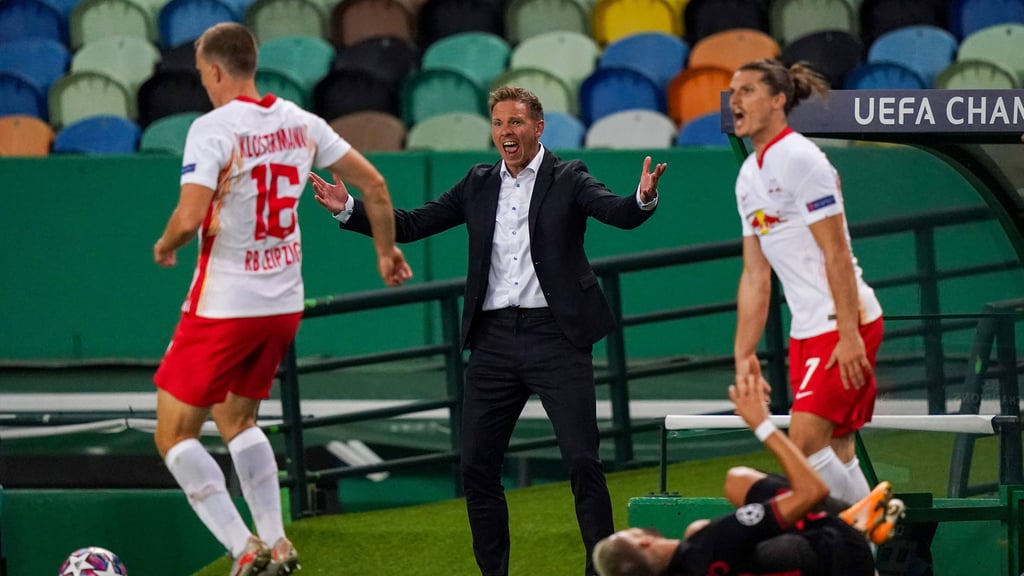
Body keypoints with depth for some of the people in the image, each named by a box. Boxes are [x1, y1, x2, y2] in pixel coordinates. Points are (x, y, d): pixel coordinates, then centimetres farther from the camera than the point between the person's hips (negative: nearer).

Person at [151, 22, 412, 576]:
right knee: (235, 419, 26)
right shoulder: (299, 123, 4)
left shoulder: (213, 128, -16)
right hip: (284, 303, 7)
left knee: (174, 435, 2)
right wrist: (386, 250, 25)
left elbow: (190, 217, -26)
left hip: (223, 306, -7)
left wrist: (165, 245, -3)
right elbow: (373, 184, 10)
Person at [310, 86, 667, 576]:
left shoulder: (567, 179, 0)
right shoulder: (479, 185, 13)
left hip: (555, 337, -5)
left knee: (582, 462, -7)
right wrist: (348, 209, 1)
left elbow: (618, 214, -16)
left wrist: (643, 199, -39)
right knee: (476, 466, 5)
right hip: (494, 340, 5)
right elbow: (411, 225, 13)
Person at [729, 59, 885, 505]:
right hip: (806, 332, 8)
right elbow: (755, 276, 16)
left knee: (805, 443, -16)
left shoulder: (801, 159, -12)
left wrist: (849, 334, -20)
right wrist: (744, 355, 13)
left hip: (846, 322, -8)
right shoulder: (749, 175, 15)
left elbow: (837, 255, -16)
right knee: (835, 453, 5)